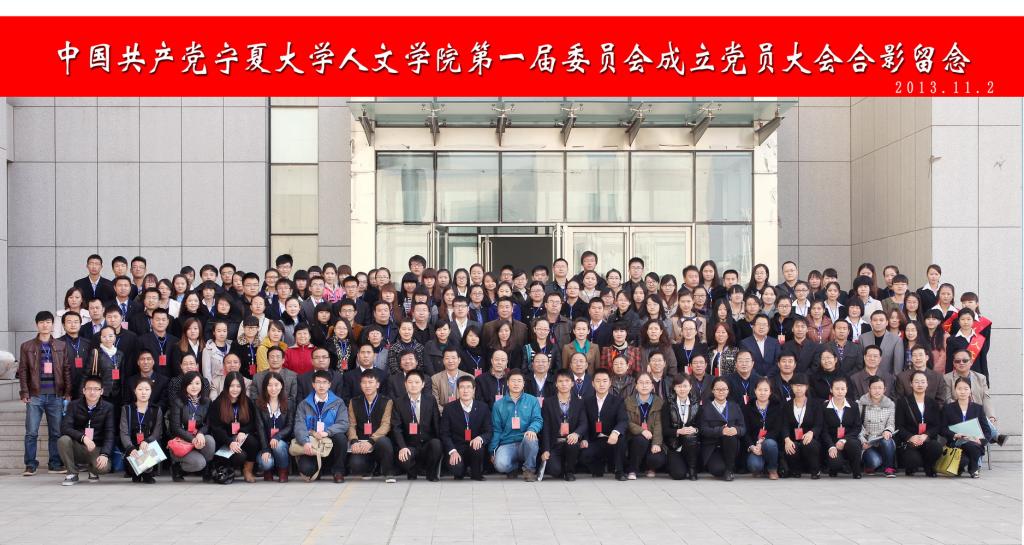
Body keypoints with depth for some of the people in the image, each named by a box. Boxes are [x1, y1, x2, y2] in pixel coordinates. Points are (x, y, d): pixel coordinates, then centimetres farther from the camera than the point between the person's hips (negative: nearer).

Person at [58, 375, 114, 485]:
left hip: (97, 448, -1)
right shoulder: (74, 405, 0)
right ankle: (72, 474, -7)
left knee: (104, 467, -32)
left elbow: (109, 434, -10)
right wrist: (83, 437, -31)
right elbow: (65, 428, -14)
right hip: (77, 447, 1)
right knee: (63, 440, -30)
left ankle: (93, 471, 9)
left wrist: (104, 454, -26)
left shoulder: (108, 408, -2)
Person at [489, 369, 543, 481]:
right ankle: (514, 466, 7)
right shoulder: (499, 404, 13)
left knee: (530, 438, -37)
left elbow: (538, 420, 0)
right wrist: (492, 451, 5)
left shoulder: (532, 401, 11)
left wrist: (532, 429, -24)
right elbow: (496, 429, 12)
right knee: (500, 465, -32)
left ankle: (529, 469, -11)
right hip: (507, 444, 0)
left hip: (525, 443, 0)